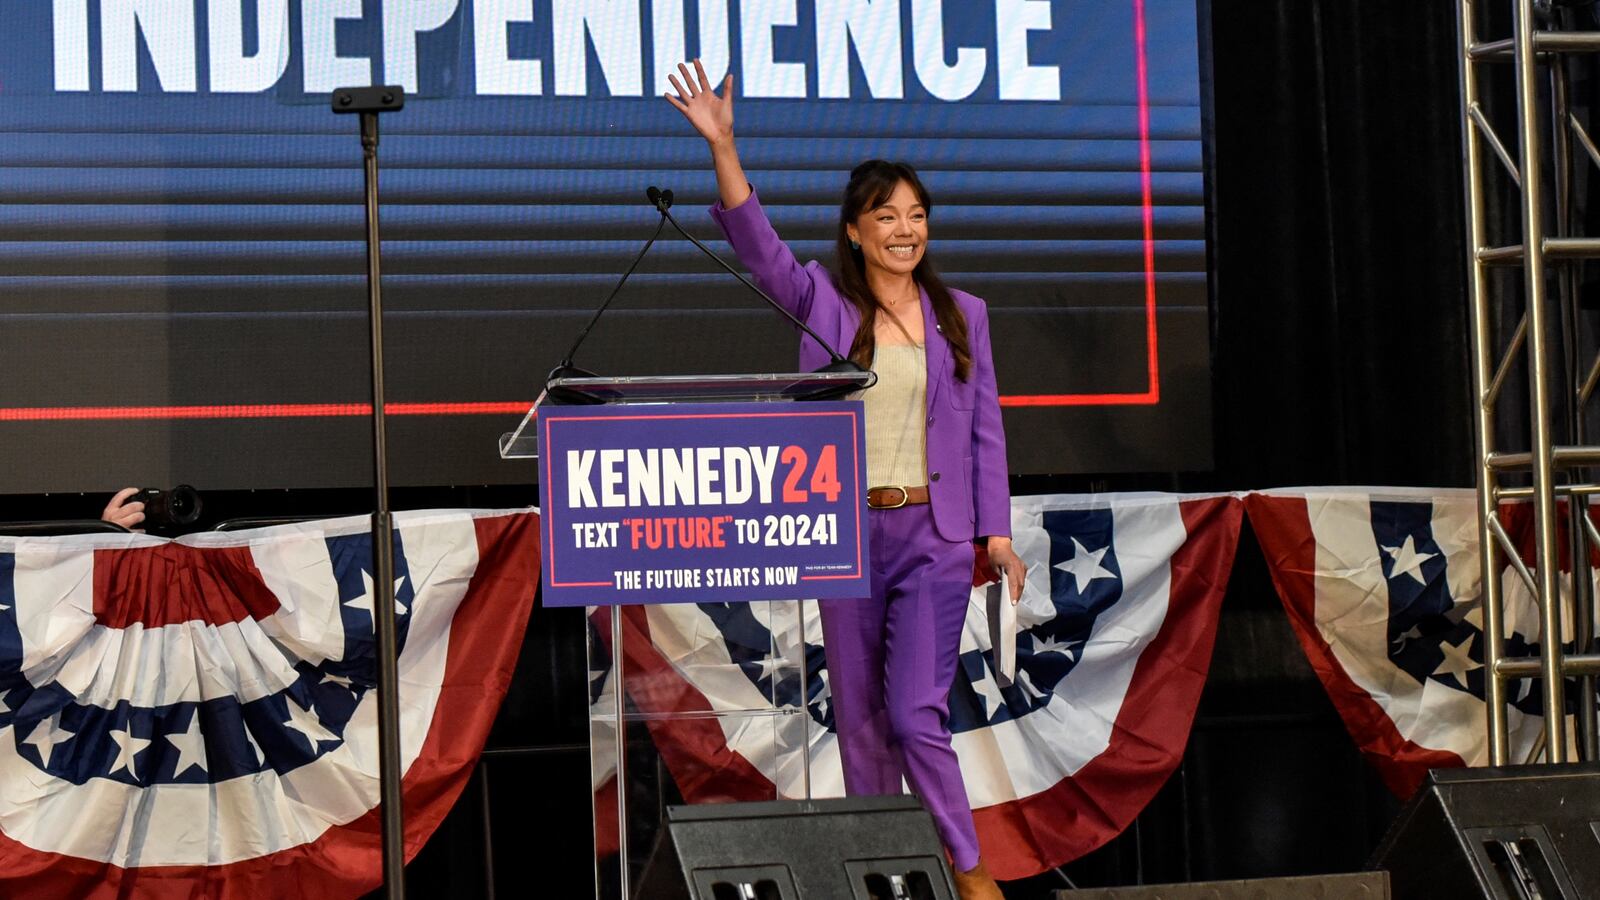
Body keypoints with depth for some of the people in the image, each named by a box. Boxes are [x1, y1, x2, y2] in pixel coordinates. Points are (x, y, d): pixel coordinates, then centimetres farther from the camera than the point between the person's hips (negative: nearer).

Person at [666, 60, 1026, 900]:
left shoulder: (962, 315, 7)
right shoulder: (825, 304, 4)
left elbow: (984, 428, 9)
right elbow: (756, 242, -11)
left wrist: (997, 532, 3)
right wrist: (721, 145, -25)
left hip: (935, 534, -1)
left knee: (918, 710, -11)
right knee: (859, 714, 7)